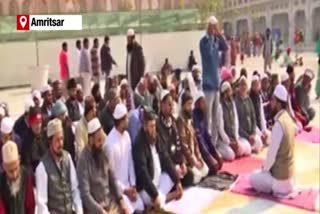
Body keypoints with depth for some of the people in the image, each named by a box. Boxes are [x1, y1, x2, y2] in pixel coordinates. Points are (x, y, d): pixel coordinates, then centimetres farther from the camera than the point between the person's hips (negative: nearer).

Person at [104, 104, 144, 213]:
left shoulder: (126, 135, -1)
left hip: (128, 185, 7)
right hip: (116, 188, -7)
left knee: (140, 207, -4)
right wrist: (124, 190, -12)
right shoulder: (110, 144, -25)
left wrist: (133, 185, 0)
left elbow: (130, 162, 6)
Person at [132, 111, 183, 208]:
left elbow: (166, 159, 5)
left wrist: (177, 181, -1)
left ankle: (161, 196, -4)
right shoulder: (139, 144, -23)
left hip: (159, 179, 8)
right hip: (145, 187, -8)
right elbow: (143, 173, -28)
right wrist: (155, 195, -32)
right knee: (159, 203, -28)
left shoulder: (155, 138, 2)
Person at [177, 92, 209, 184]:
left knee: (205, 170, 3)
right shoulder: (180, 121, -19)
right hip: (186, 157, -9)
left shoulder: (189, 120, 11)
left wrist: (199, 157, 3)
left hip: (194, 155, 9)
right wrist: (193, 161, -19)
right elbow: (183, 145, -22)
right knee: (196, 176, -17)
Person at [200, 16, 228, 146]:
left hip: (216, 81, 8)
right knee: (208, 113, -8)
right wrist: (211, 35, -19)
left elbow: (225, 48, 0)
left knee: (215, 113, 13)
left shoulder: (217, 40, 12)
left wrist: (219, 35, -7)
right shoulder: (204, 41, -9)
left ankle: (214, 140, 23)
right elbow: (209, 52, -25)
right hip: (208, 82, -7)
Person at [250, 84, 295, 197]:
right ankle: (286, 186, 15)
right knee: (263, 170, 30)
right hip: (289, 172, 9)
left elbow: (272, 154, -20)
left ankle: (279, 188, 0)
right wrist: (266, 166, 15)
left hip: (280, 177, -9)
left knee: (253, 178, 9)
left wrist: (264, 169, -2)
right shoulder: (288, 118, 3)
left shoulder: (278, 124, -24)